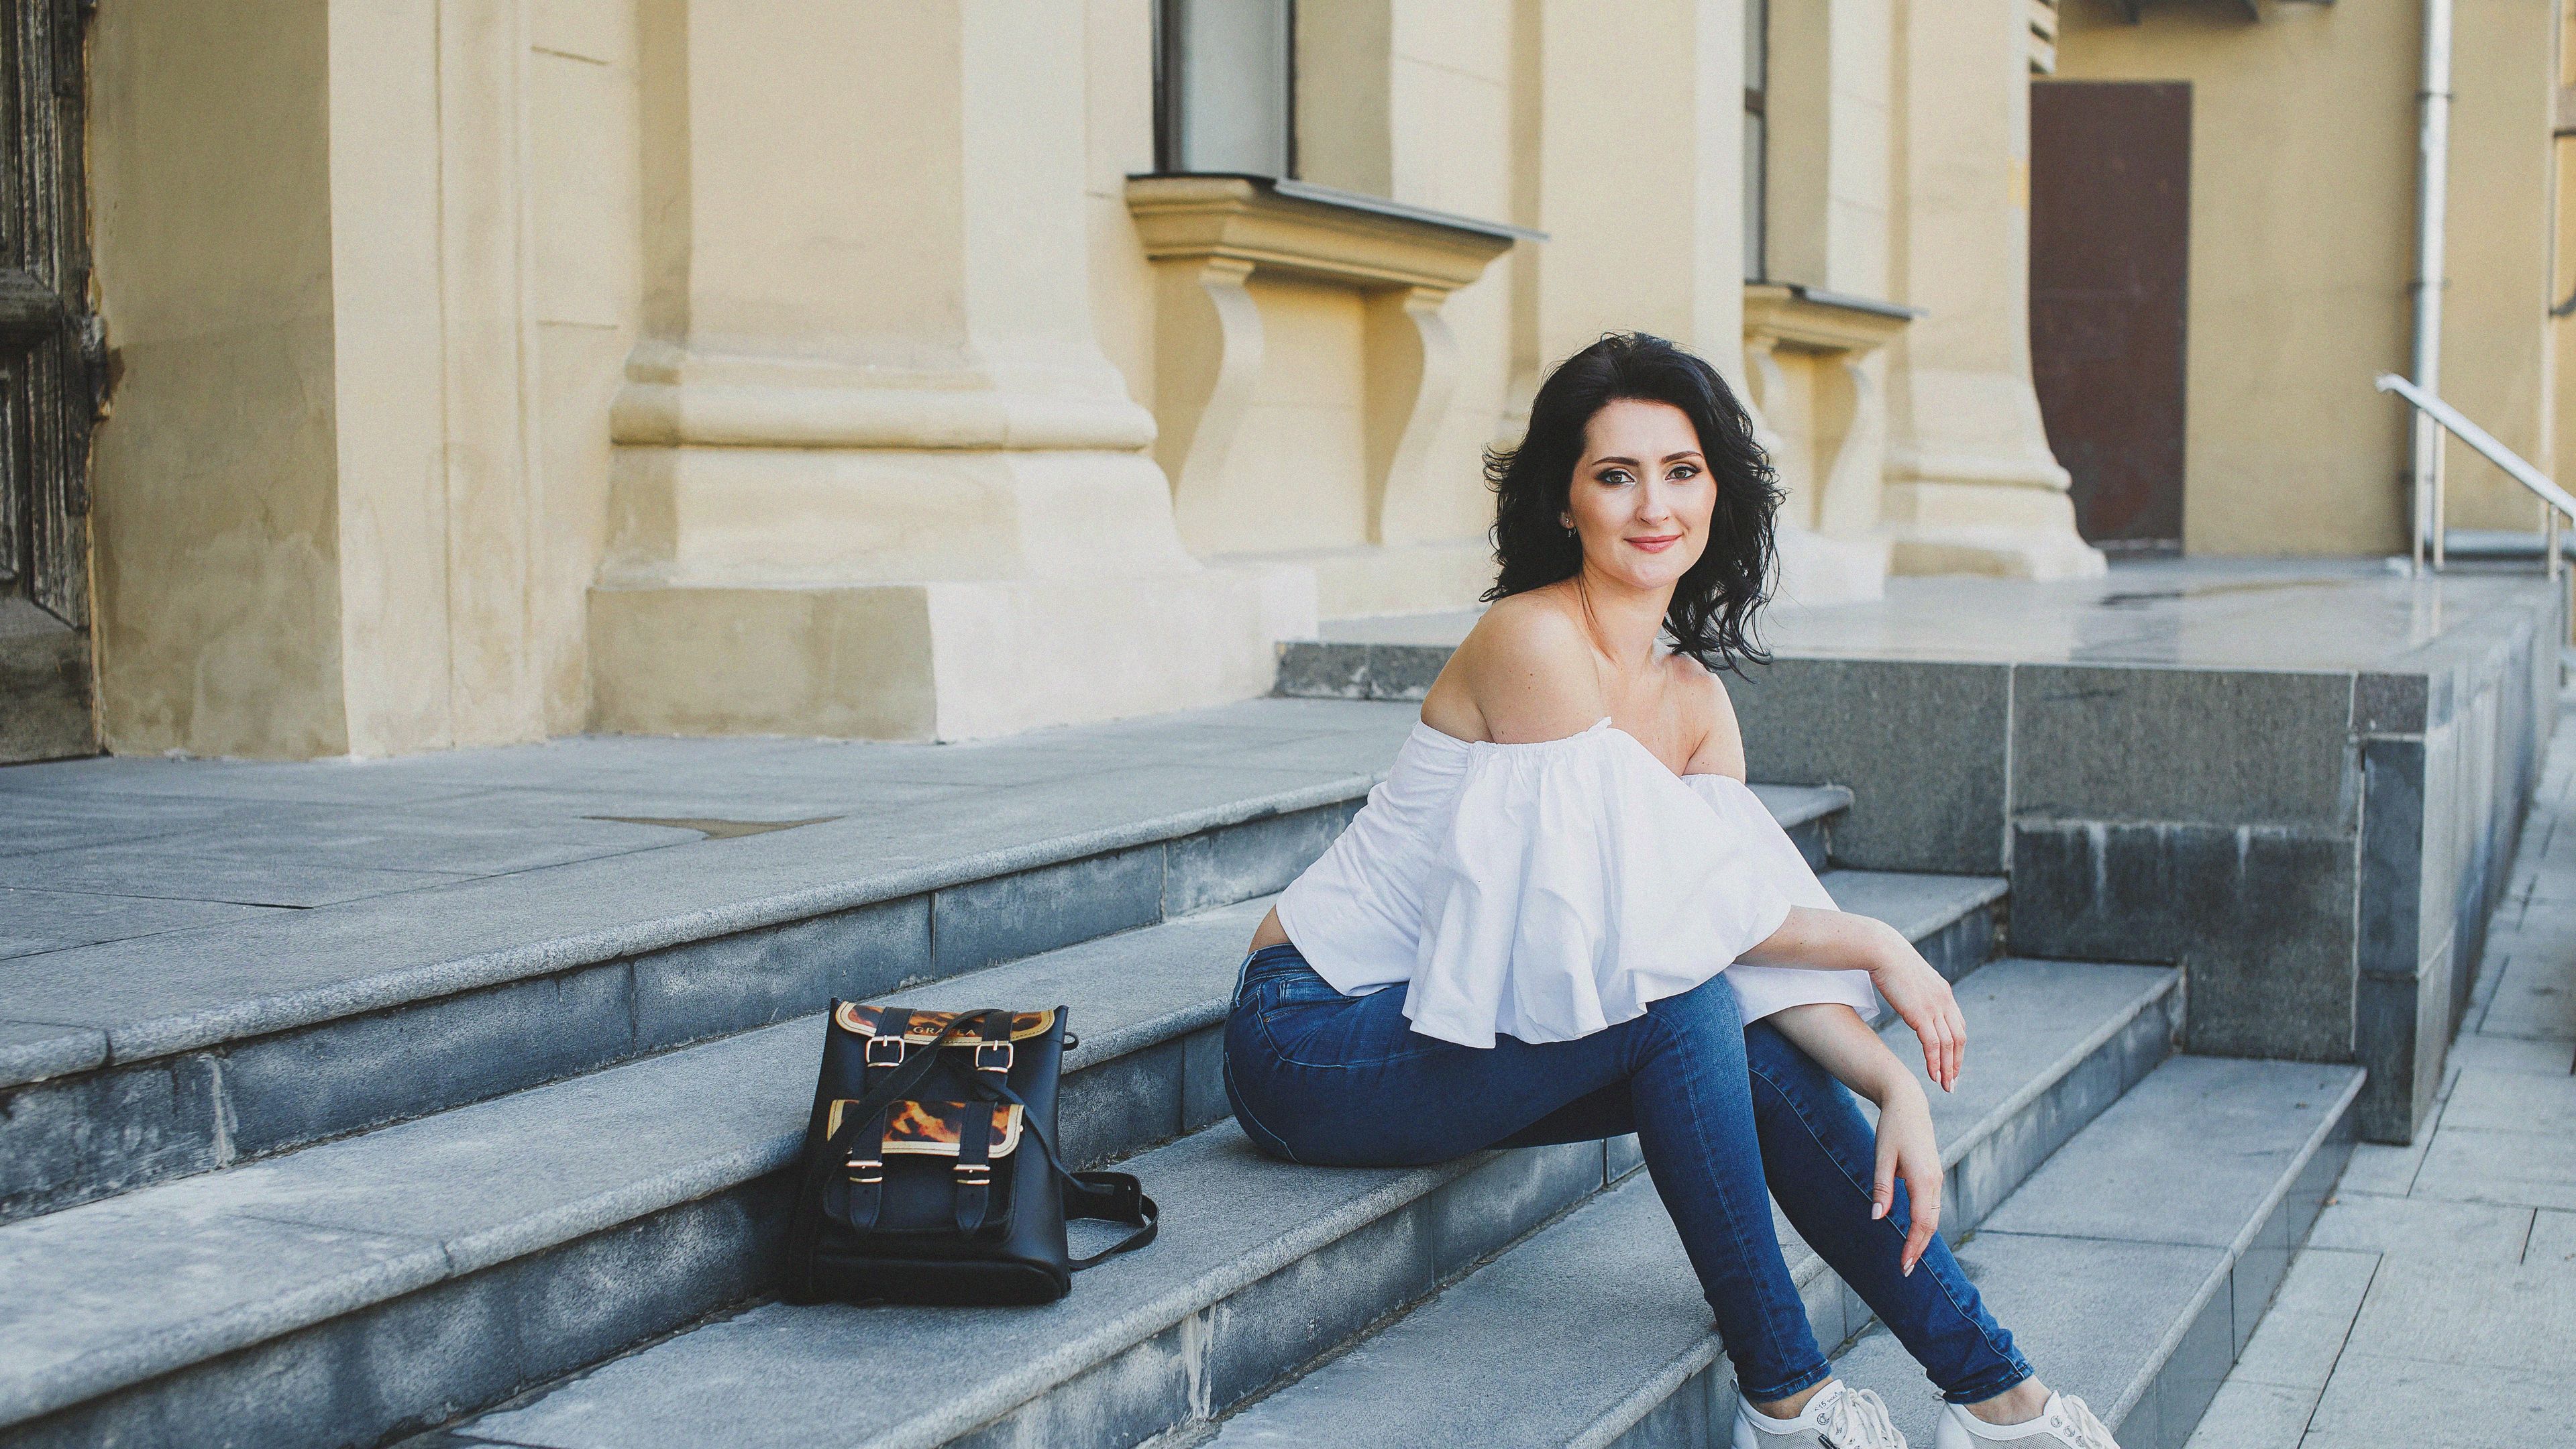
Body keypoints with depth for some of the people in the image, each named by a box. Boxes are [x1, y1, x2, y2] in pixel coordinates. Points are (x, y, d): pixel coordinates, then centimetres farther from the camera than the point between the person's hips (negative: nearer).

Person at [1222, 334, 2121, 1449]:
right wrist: (1876, 948, -14)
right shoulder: (1532, 641, -19)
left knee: (1757, 1045, -12)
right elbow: (1649, 904, -21)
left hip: (1457, 1032, 7)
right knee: (1686, 1002, -24)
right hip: (1311, 1042, -7)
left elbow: (1758, 925, -4)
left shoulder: (1695, 703, 6)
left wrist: (1894, 1084, -19)